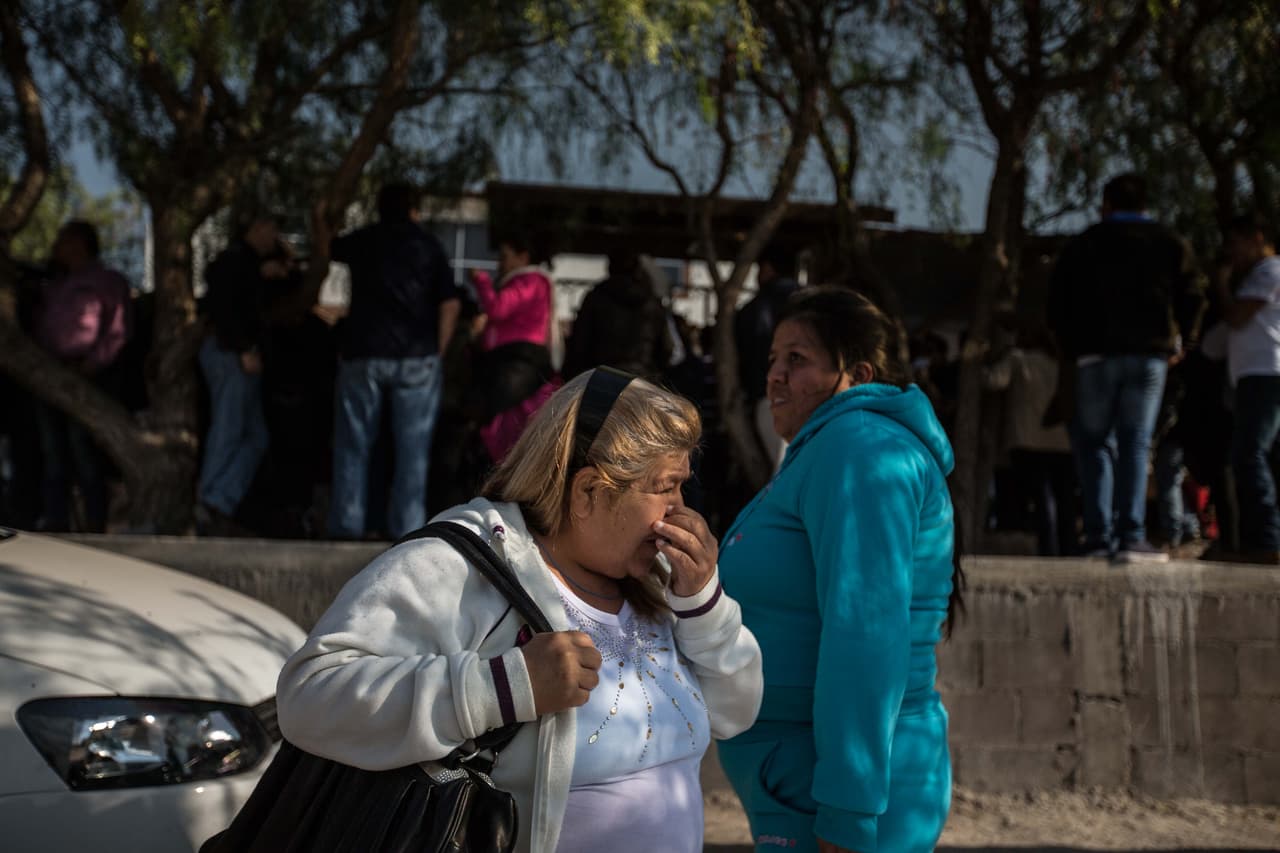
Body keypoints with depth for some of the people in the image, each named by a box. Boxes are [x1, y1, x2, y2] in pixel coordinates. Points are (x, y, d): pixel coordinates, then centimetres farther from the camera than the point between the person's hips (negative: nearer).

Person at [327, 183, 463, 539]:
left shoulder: (361, 241, 9)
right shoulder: (428, 245, 6)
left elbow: (326, 249, 30)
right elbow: (450, 302, -2)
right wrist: (437, 350, 4)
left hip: (363, 354, 1)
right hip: (416, 358, -1)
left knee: (353, 446, 8)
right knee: (412, 449, 3)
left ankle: (347, 526, 7)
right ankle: (406, 529, 1)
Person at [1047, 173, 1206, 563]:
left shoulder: (1086, 243, 7)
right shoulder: (1171, 244, 9)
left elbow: (1058, 299, 6)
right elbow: (1192, 297, 5)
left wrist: (1071, 347, 14)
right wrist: (1180, 342, 17)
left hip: (1098, 354, -1)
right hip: (1151, 355, 1)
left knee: (1093, 440, 8)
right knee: (1136, 443, 1)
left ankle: (1099, 534, -2)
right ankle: (1131, 535, -9)